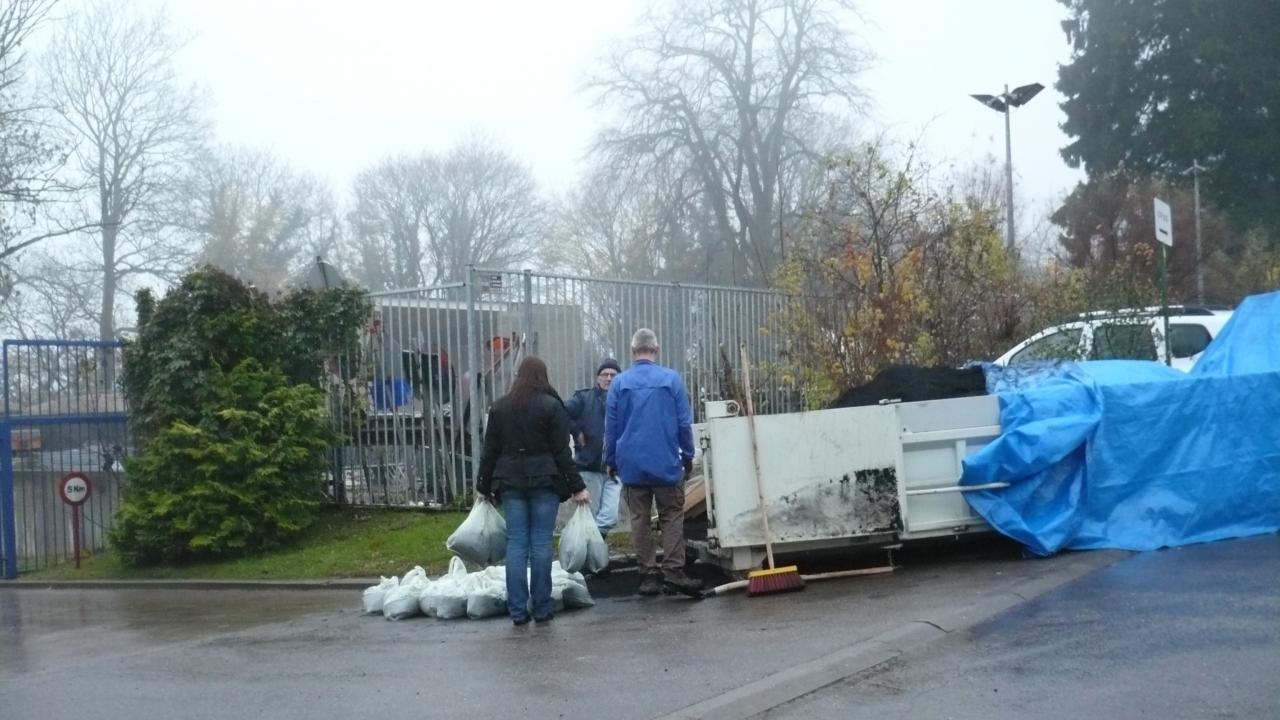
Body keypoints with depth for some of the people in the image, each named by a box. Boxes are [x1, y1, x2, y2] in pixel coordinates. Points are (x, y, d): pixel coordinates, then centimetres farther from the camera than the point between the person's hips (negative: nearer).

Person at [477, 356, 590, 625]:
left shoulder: (500, 407, 6)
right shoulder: (551, 406, -4)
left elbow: (490, 450, 9)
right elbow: (561, 452, -6)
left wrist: (484, 486, 17)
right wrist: (577, 486, -2)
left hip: (510, 482, 3)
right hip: (544, 481, -2)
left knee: (516, 543, 4)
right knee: (541, 543, 2)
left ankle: (518, 610, 2)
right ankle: (542, 608, 5)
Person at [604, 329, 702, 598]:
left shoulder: (619, 383, -1)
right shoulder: (672, 379, -3)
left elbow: (611, 426, 2)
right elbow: (684, 423, -2)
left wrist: (610, 460, 12)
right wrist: (688, 456, 8)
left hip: (632, 464, 1)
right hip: (666, 463, -1)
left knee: (640, 519, 8)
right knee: (672, 516, 6)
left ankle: (648, 575, 7)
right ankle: (673, 571, -5)